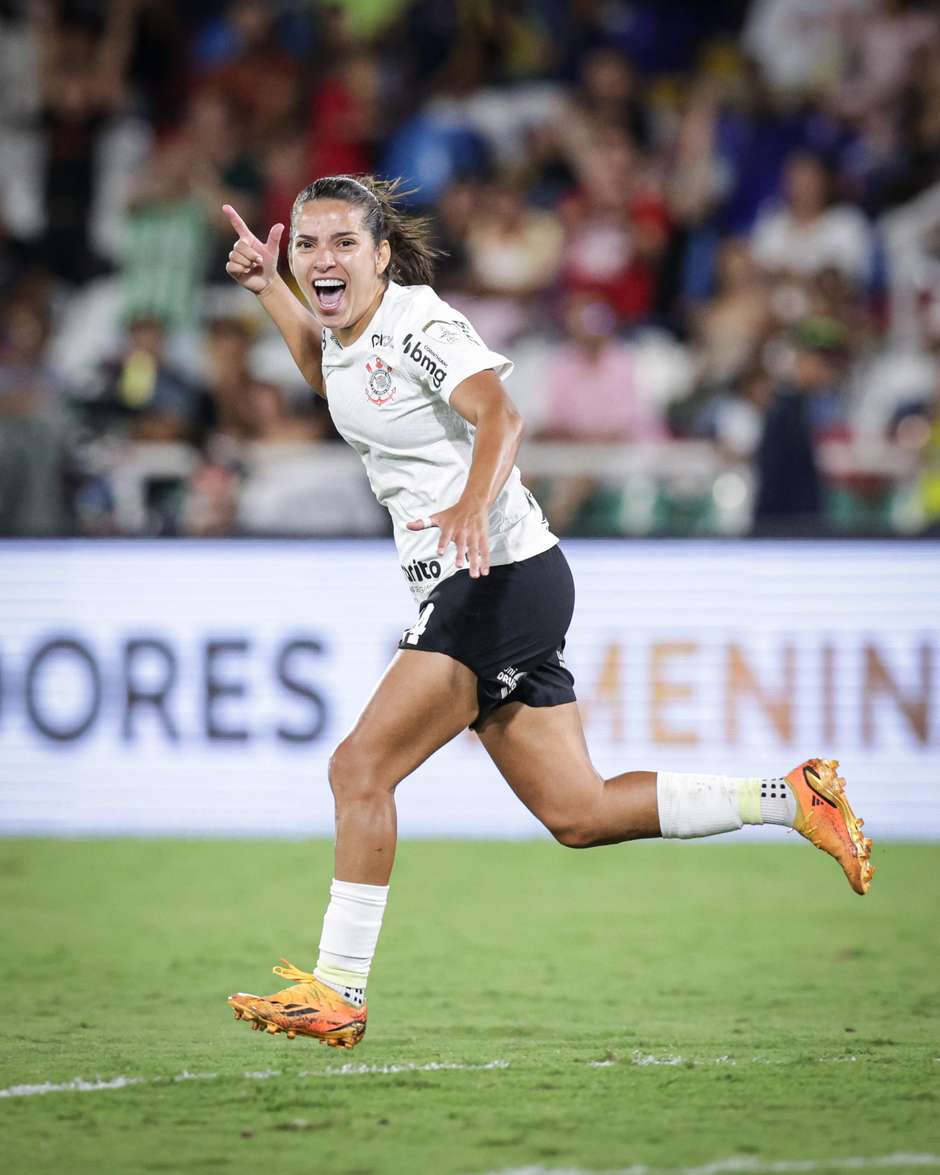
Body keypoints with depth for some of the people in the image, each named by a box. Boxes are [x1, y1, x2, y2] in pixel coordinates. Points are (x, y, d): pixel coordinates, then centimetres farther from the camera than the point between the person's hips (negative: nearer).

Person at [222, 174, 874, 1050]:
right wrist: (263, 284, 25)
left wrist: (473, 504, -48)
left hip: (503, 578, -9)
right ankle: (792, 797, 17)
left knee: (360, 768, -15)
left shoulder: (418, 324, -14)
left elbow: (497, 414, -30)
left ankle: (337, 991, -11)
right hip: (462, 588, 9)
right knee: (577, 814, 9)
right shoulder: (344, 331, 12)